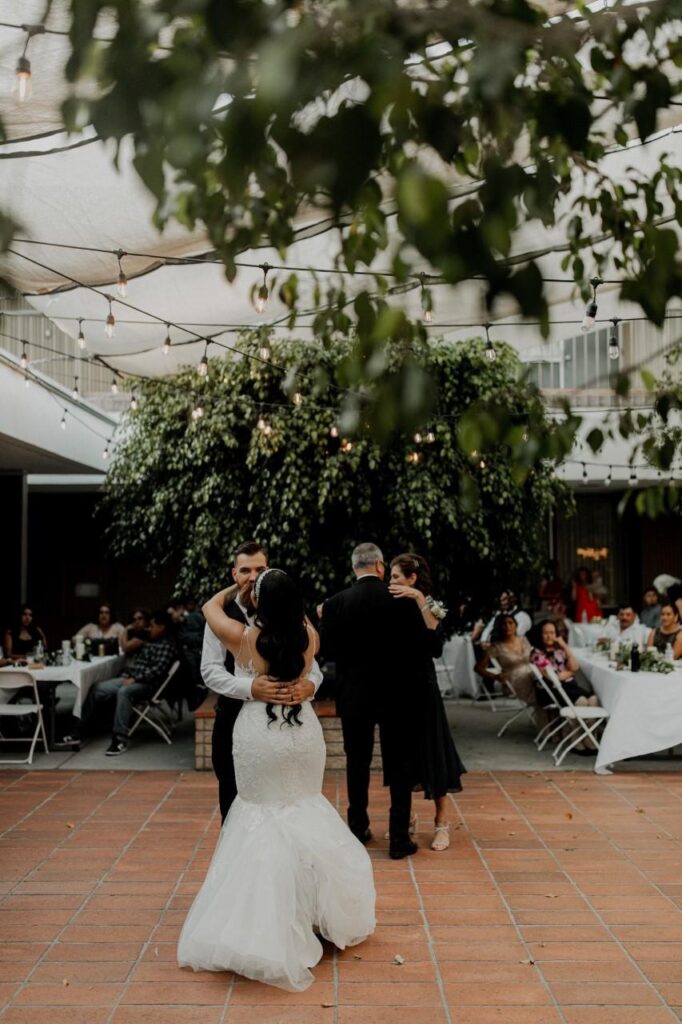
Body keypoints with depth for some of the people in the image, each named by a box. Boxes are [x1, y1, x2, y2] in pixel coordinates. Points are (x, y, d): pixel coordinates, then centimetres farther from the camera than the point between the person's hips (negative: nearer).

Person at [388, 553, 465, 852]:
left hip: (421, 688, -5)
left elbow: (436, 641, -28)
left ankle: (441, 823, 14)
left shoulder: (427, 606, -9)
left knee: (430, 752, 2)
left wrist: (419, 599, -30)